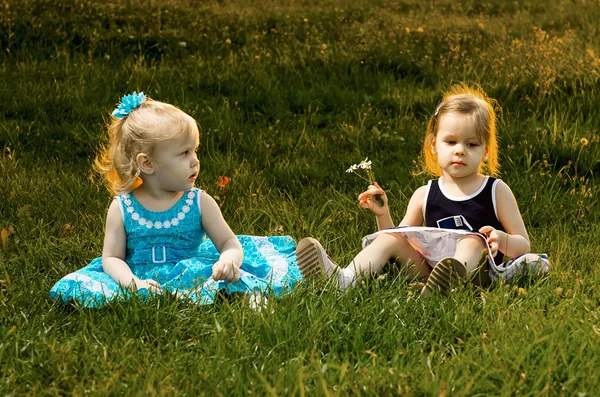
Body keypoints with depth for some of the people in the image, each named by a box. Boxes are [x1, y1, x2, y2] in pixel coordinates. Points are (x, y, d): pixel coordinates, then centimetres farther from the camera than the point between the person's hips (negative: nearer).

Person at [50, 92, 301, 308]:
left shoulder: (200, 203, 1)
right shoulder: (121, 208, 0)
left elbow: (230, 243, 0)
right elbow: (111, 258, 2)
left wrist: (229, 259, -26)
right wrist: (133, 283, -20)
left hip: (190, 277, -1)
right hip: (139, 279, 2)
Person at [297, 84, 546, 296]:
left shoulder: (497, 191, 7)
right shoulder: (424, 195, 13)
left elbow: (523, 245, 7)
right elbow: (400, 239, 14)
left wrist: (502, 239, -16)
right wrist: (383, 215, -4)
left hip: (475, 272, -3)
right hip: (428, 269, 3)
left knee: (473, 239, -29)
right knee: (391, 238, -15)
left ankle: (456, 275, -61)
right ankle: (345, 279, -37)